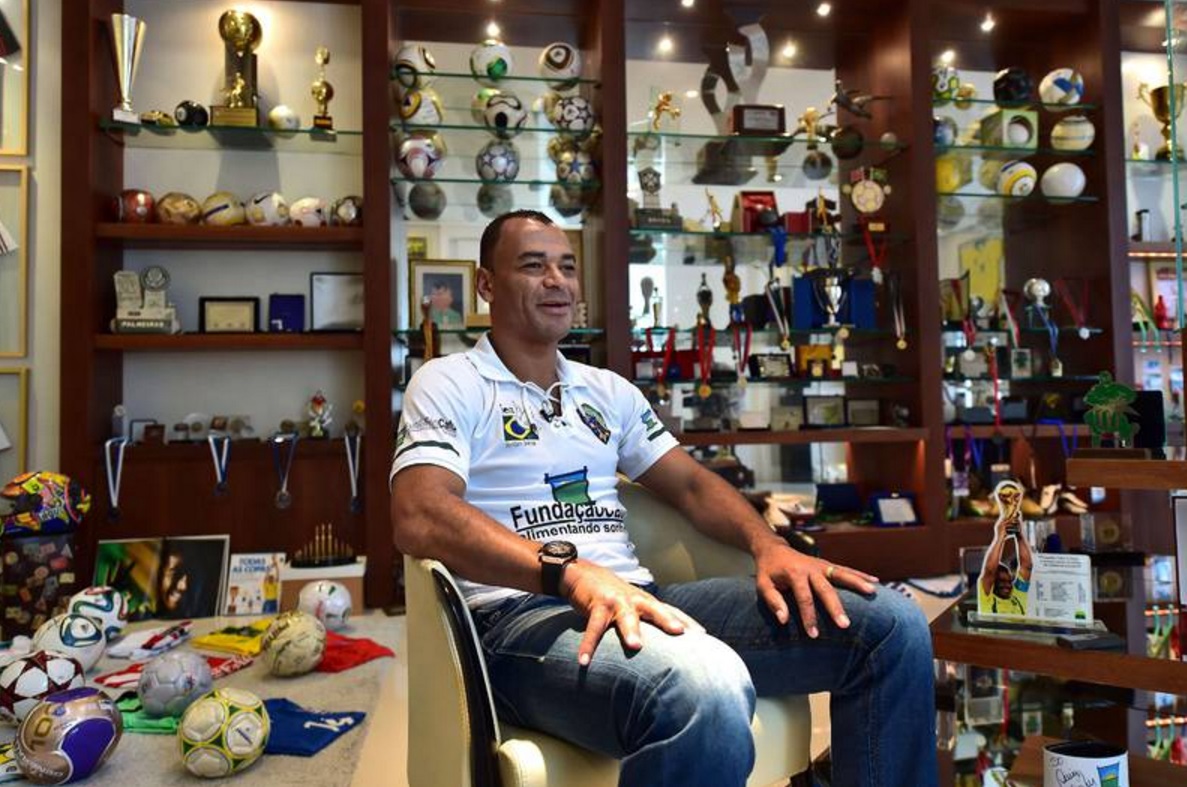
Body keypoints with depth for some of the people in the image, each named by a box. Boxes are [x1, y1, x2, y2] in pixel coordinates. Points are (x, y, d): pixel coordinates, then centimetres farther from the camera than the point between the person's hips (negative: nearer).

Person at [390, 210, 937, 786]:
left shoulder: (608, 390, 22)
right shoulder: (448, 384, 2)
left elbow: (692, 485, 18)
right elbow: (419, 518, -14)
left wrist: (768, 545, -3)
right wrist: (570, 571, -29)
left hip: (636, 600, 7)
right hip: (520, 612, -6)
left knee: (890, 624, -7)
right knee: (706, 692, -41)